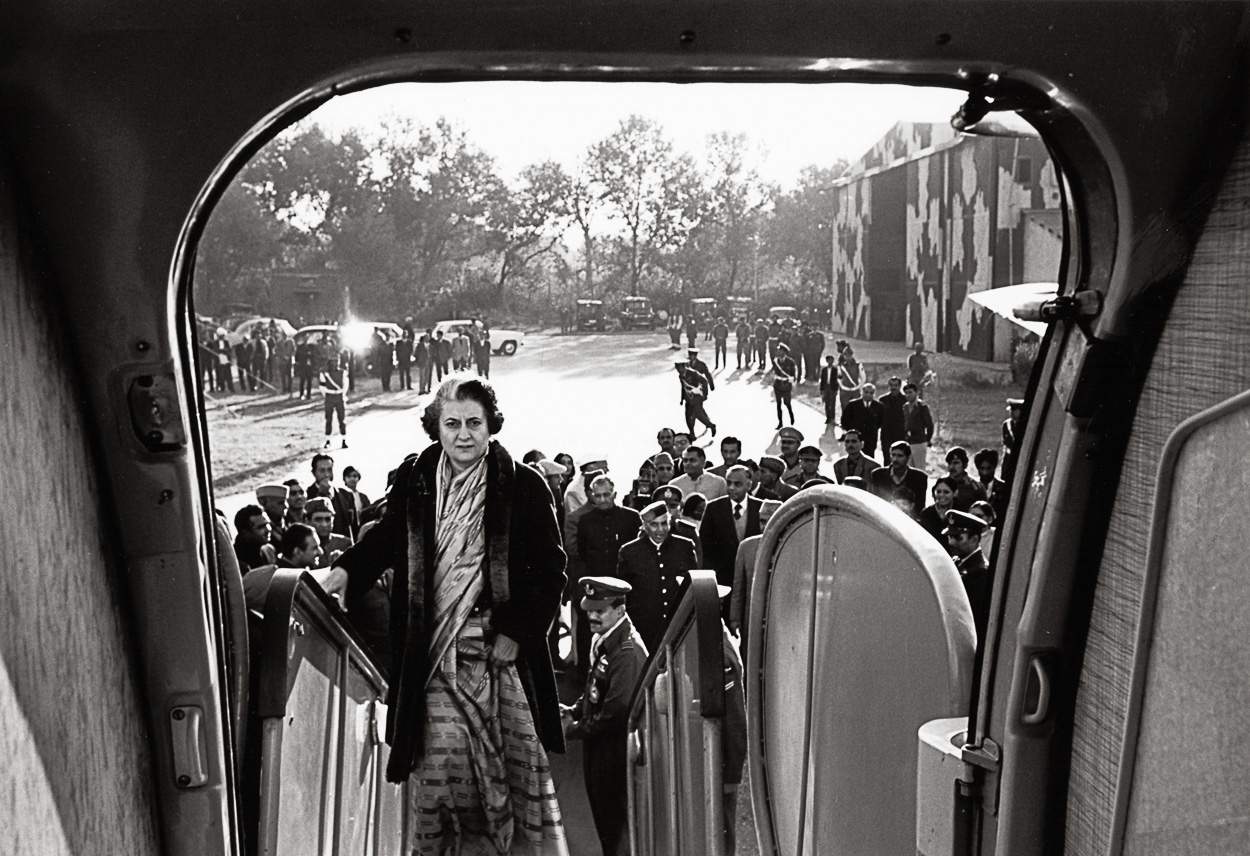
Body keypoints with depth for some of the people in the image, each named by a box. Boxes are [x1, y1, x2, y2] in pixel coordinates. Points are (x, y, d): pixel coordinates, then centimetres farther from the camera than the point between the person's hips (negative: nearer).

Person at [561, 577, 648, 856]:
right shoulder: (605, 643, 7)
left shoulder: (629, 651, -23)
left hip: (616, 758, -9)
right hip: (600, 755, 9)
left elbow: (617, 713, -26)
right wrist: (573, 710, 2)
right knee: (607, 827, 20)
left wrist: (575, 729, -16)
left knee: (618, 831, 2)